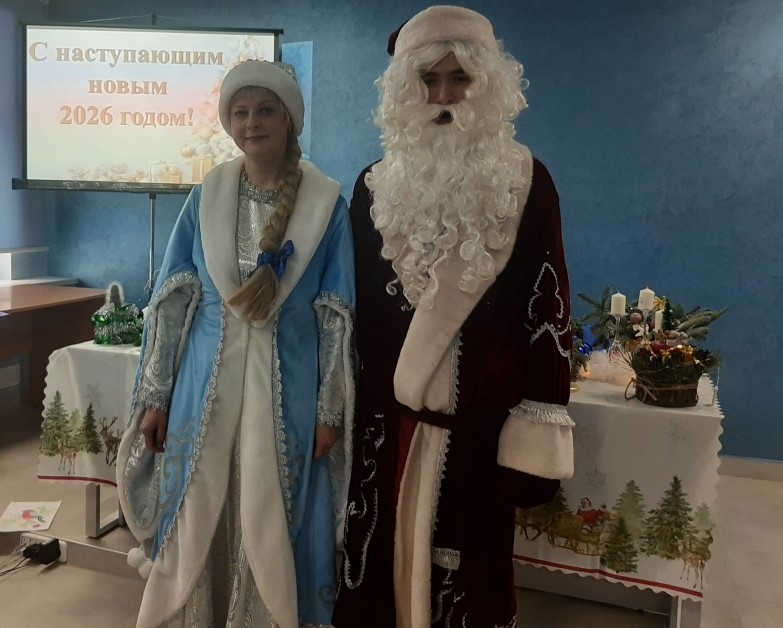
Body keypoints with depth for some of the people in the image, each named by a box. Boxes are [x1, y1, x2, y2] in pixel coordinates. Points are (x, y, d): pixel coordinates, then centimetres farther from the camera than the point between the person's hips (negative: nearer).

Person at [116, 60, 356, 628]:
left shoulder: (326, 203, -3)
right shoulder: (206, 196, 3)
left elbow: (338, 316, -4)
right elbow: (171, 299, 4)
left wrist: (330, 410, -6)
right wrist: (154, 395, 2)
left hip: (287, 385, -2)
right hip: (207, 380, 2)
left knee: (271, 527, 8)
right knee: (195, 521, 12)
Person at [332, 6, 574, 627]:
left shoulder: (525, 183, -2)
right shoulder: (377, 185, 7)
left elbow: (548, 308, -4)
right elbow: (355, 306, 11)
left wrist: (537, 435, -9)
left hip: (481, 415, -2)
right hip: (386, 413, 3)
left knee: (469, 571, 5)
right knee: (382, 567, 10)